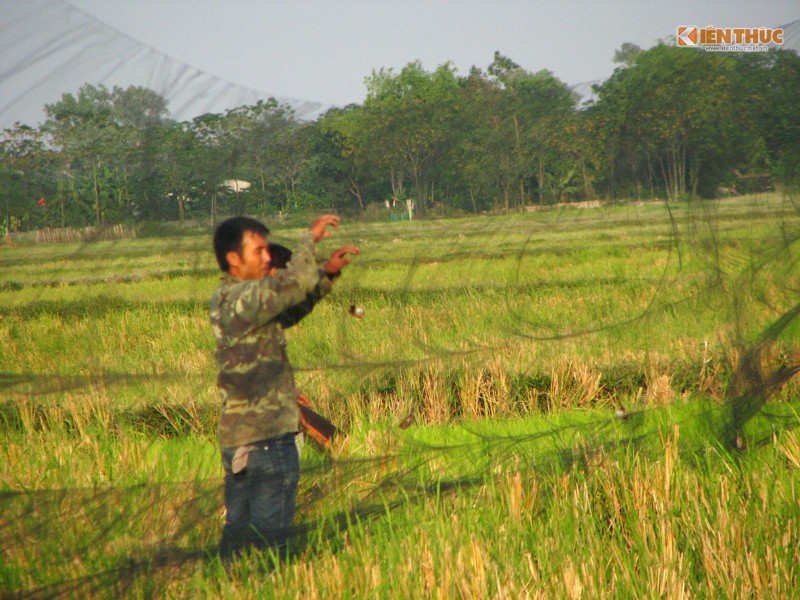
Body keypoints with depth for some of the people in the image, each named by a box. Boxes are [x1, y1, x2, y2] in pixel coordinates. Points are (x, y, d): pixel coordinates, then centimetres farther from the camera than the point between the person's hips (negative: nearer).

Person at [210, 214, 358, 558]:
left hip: (235, 436, 9)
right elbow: (293, 284, -31)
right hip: (267, 437, -9)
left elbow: (291, 308, 18)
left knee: (236, 531, 13)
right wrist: (311, 238, -17)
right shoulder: (243, 299, -16)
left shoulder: (225, 300, 13)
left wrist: (328, 273, 7)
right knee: (269, 534, -3)